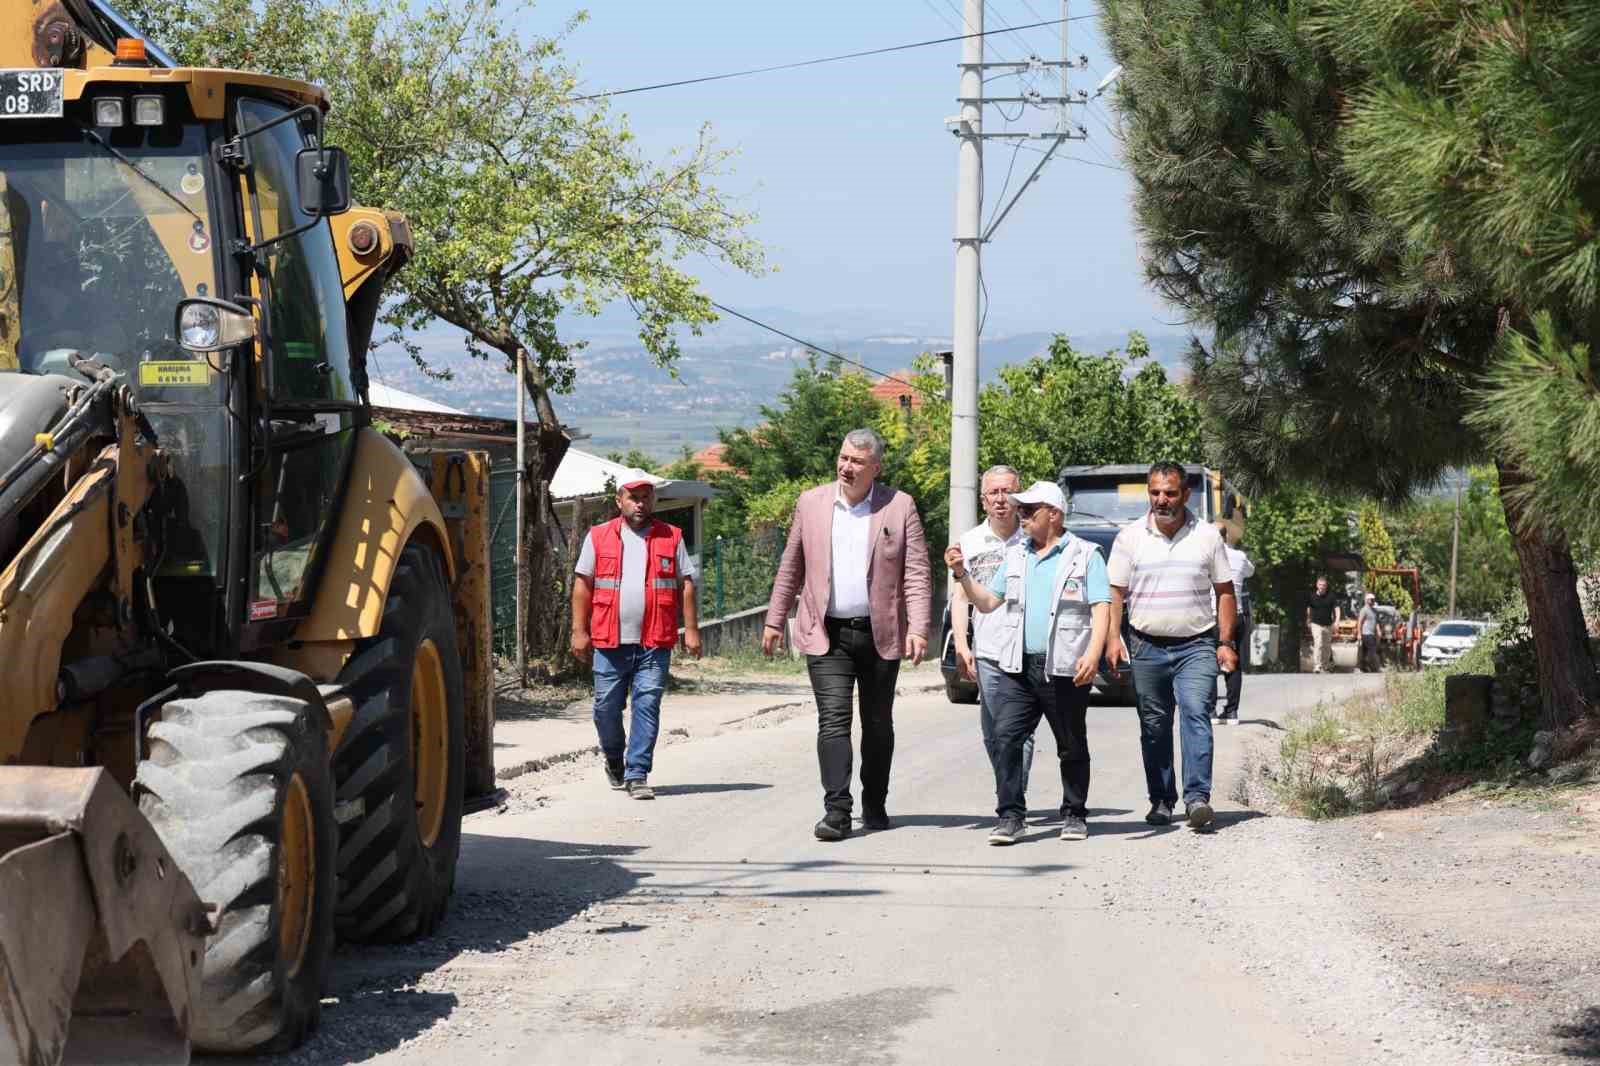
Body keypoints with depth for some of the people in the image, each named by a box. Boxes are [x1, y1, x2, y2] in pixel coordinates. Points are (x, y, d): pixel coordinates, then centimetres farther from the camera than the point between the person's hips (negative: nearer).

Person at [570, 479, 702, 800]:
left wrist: (691, 629, 1)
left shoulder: (671, 538, 10)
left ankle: (637, 774, -3)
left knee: (647, 706, -6)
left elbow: (686, 585, 9)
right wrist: (579, 631, 1)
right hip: (610, 641, 1)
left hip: (654, 642, 0)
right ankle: (614, 759, 31)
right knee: (606, 707, 5)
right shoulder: (599, 537, 8)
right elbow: (582, 585, 8)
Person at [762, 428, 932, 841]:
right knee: (833, 720, -11)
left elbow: (917, 574, -3)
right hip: (827, 634, 0)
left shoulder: (899, 507, 0)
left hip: (880, 633, 0)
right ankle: (837, 811, -16)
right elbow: (791, 567, 12)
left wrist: (918, 628, -13)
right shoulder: (811, 503, 5)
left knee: (878, 724, 10)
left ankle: (875, 805, 24)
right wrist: (774, 621, 11)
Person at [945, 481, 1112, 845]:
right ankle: (1010, 816, -9)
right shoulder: (1016, 556, 17)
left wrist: (1093, 653, -20)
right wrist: (962, 574, 5)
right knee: (1005, 738, -10)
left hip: (1064, 669, -4)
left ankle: (1074, 815, 18)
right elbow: (987, 603, 20)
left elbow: (1101, 609, -6)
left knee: (1072, 747, 7)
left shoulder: (1085, 555, 2)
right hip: (1017, 667, 4)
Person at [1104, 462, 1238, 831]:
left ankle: (1197, 797, -24)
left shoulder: (1207, 536, 5)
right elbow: (1115, 593, 6)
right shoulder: (1130, 538, 5)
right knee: (1154, 727, 6)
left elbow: (1225, 592, 9)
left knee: (1196, 714, -17)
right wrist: (1113, 638, -7)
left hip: (1196, 645, -2)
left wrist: (1226, 642, 1)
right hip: (1147, 647, 2)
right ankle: (1161, 801, 15)